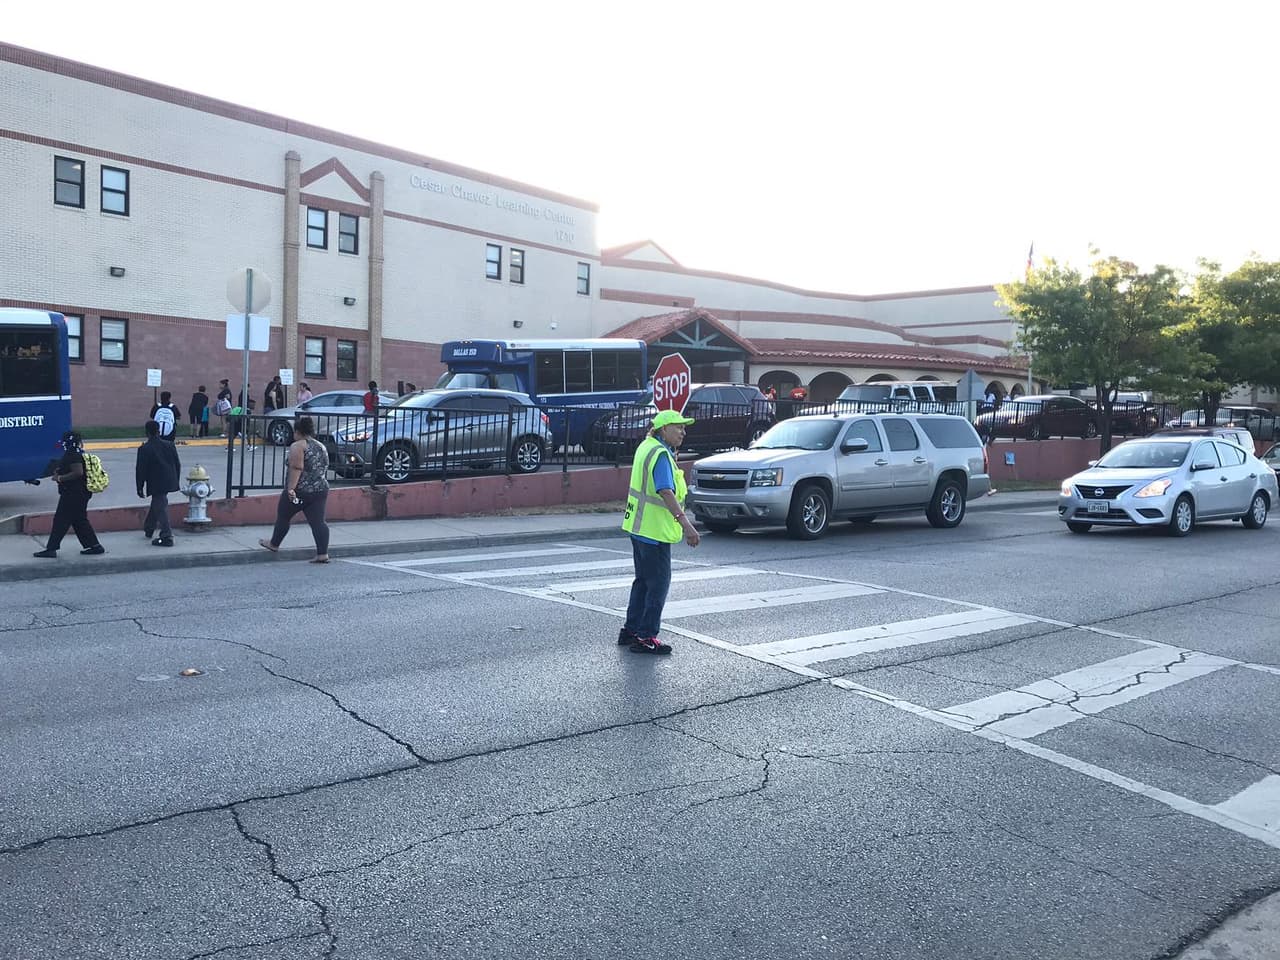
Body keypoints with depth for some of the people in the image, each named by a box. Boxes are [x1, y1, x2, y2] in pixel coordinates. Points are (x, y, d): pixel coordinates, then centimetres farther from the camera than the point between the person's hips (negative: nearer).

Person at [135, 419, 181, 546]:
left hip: (155, 484, -6)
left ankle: (167, 537, -4)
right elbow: (177, 466, 8)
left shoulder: (144, 449, -12)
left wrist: (140, 487, -2)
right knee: (157, 504, 24)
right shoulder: (170, 446, 2)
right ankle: (149, 528, 39)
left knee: (160, 508, -1)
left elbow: (140, 470, -10)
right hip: (169, 482, 6)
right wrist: (175, 481, 19)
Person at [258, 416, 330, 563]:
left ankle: (274, 544, 30)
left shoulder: (297, 446, -9)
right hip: (320, 490, 6)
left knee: (283, 517, 14)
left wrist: (291, 488, -22)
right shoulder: (321, 447, 13)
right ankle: (322, 554, -5)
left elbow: (296, 469, -20)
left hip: (300, 490, -6)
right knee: (318, 522, 2)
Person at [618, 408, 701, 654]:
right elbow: (666, 492, -32)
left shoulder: (646, 446, 9)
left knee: (643, 580, 19)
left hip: (640, 526, 10)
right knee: (658, 584, -3)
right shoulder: (661, 454, -20)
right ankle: (646, 637, 1)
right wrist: (685, 522, -39)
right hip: (655, 529, -10)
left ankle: (631, 629, 26)